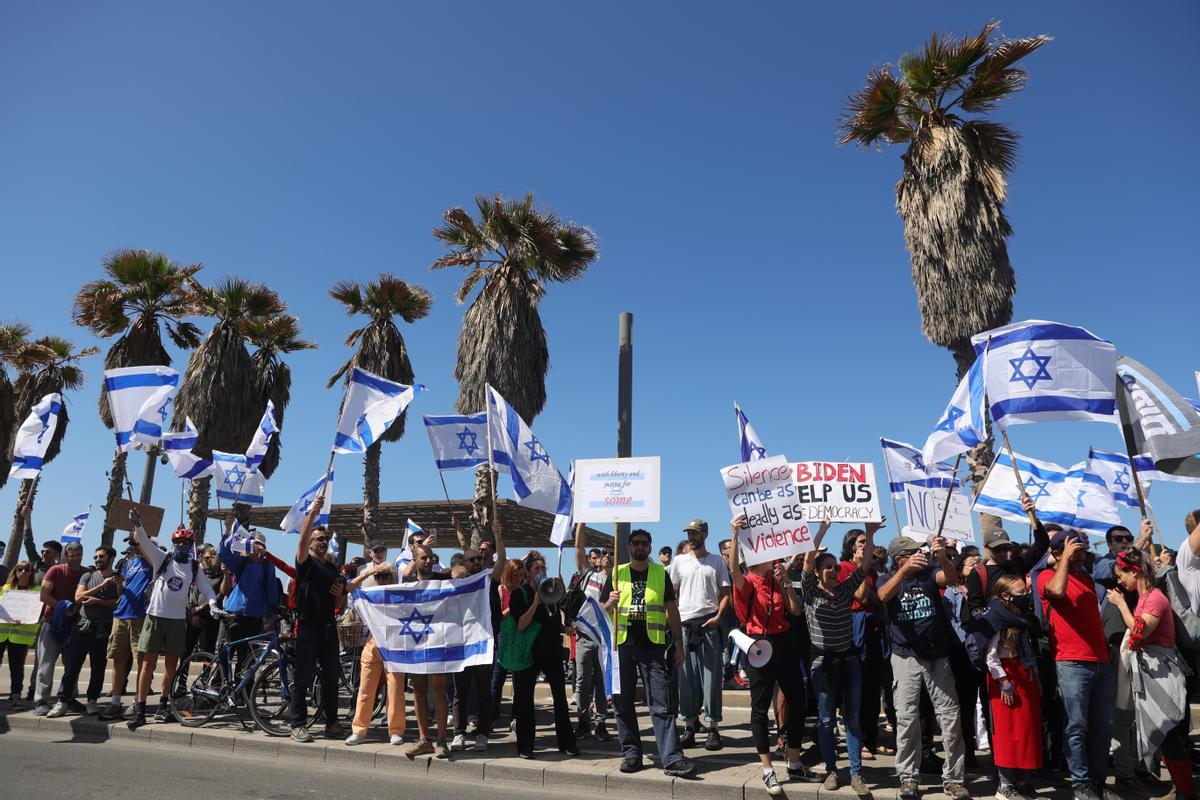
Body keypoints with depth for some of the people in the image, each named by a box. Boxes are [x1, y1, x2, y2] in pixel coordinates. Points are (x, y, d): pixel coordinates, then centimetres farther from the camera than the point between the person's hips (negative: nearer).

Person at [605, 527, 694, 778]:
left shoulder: (660, 573, 7)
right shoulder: (617, 573, 8)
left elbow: (672, 610, 10)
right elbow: (603, 611, 10)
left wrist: (679, 645, 6)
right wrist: (611, 602, -13)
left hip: (653, 646, -1)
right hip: (622, 644, 1)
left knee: (661, 704, -5)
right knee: (623, 703, 6)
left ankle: (672, 758, -4)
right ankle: (631, 753, 18)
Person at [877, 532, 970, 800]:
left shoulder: (930, 573, 1)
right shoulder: (890, 579, 0)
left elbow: (952, 578, -19)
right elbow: (883, 596, -23)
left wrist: (942, 556, -40)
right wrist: (905, 570, -39)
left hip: (937, 655, 1)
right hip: (906, 657, -1)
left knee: (950, 716, 2)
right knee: (906, 717, 1)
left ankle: (953, 778, 15)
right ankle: (908, 777, 13)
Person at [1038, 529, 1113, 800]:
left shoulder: (1086, 577, 19)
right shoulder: (1047, 576, 0)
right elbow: (1058, 590, -24)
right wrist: (1066, 557, -14)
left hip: (1101, 661, 6)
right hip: (1071, 663, -6)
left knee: (1102, 726, 9)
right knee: (1077, 726, -3)